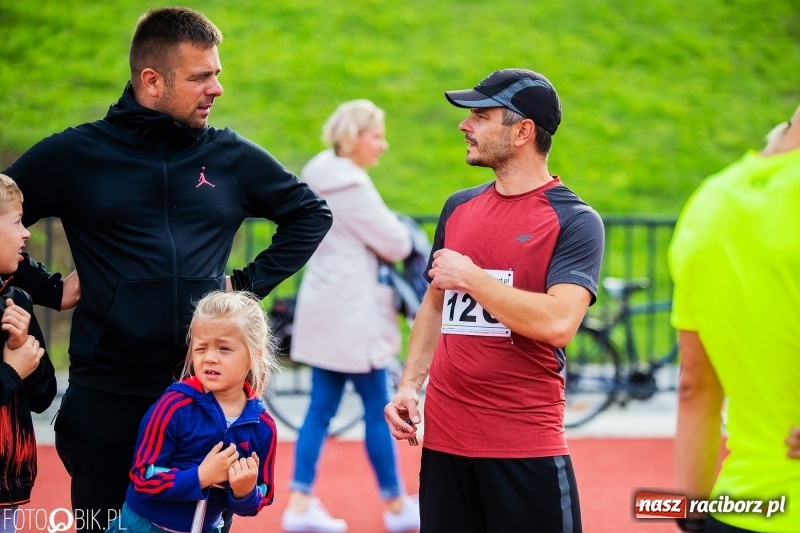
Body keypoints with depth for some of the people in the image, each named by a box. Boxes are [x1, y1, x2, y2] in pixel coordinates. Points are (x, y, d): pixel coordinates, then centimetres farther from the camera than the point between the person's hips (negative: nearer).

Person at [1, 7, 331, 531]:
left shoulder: (233, 157, 7)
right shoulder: (74, 154, 0)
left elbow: (311, 213, 18)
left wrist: (252, 281, 8)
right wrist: (47, 289, -1)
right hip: (108, 395, -2)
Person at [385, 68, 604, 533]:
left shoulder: (575, 221, -7)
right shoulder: (459, 207, 13)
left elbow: (558, 322, -20)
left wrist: (470, 276, -14)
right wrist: (409, 385, 10)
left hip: (527, 448, -6)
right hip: (443, 439, 6)